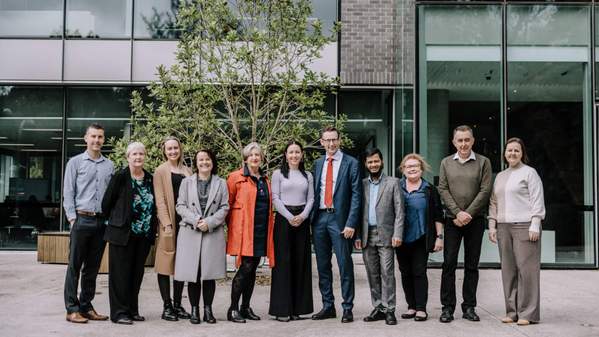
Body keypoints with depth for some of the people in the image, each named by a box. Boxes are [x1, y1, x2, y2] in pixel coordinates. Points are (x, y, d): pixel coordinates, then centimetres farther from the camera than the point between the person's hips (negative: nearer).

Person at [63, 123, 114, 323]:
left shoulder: (109, 165, 13)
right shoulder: (76, 162, 4)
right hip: (82, 219, -3)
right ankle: (72, 309, 4)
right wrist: (72, 217, -7)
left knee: (93, 267, 8)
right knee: (75, 265, -1)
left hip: (102, 221, 3)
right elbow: (68, 193, 1)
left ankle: (86, 306, 17)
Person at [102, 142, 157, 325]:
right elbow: (107, 202, -4)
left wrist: (152, 230, 9)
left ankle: (132, 310, 21)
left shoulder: (150, 179, 8)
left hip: (144, 235, 5)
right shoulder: (120, 177, -7)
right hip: (123, 233, -5)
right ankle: (119, 312, 7)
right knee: (121, 273, 0)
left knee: (137, 273, 11)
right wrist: (115, 220, 5)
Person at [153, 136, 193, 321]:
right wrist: (166, 223, -15)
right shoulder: (160, 171, 2)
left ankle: (177, 304, 15)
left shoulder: (187, 171, 15)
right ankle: (167, 306, 3)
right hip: (169, 222, -5)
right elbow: (160, 199, -6)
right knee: (166, 263, -2)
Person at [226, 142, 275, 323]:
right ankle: (233, 309, 0)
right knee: (246, 267, -10)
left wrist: (270, 225, 13)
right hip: (244, 230, -6)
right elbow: (227, 203, -1)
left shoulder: (265, 179, 16)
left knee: (253, 269, 9)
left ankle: (246, 307, 18)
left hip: (261, 230, 6)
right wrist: (231, 225, -3)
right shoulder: (236, 177, -2)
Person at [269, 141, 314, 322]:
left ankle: (297, 307, 9)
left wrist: (303, 215, -9)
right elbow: (275, 198, -3)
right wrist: (290, 217, -12)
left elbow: (311, 199, 8)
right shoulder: (278, 174, 5)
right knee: (283, 261, -4)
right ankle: (282, 308, 0)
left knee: (301, 262, 3)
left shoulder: (307, 176, 14)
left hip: (302, 220, 3)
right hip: (284, 219, -3)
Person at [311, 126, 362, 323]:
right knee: (322, 265, 11)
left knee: (345, 265, -1)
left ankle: (347, 308, 9)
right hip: (319, 218, 5)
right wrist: (311, 218, 5)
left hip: (339, 218, -5)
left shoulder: (351, 163, -2)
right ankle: (328, 306, 21)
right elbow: (314, 192, 14)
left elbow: (356, 195, -7)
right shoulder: (317, 164, 13)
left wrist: (351, 223, -14)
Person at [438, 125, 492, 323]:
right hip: (452, 220, 1)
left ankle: (469, 307, 13)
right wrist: (457, 212, -10)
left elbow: (485, 190, -3)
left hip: (475, 220, 0)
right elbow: (443, 190, 2)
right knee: (449, 263, -2)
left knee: (472, 265, 5)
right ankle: (447, 307, 4)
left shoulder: (483, 162, 4)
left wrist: (468, 213, -11)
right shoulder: (446, 163, 9)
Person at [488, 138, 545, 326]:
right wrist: (492, 226, 11)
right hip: (504, 227, 6)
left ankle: (528, 313, -2)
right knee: (508, 270, 5)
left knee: (526, 268, -7)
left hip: (524, 226, -6)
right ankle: (512, 311, 12)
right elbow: (494, 203, 20)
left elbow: (537, 200, -5)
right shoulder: (500, 176, 19)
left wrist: (535, 226, -12)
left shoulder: (529, 172, 2)